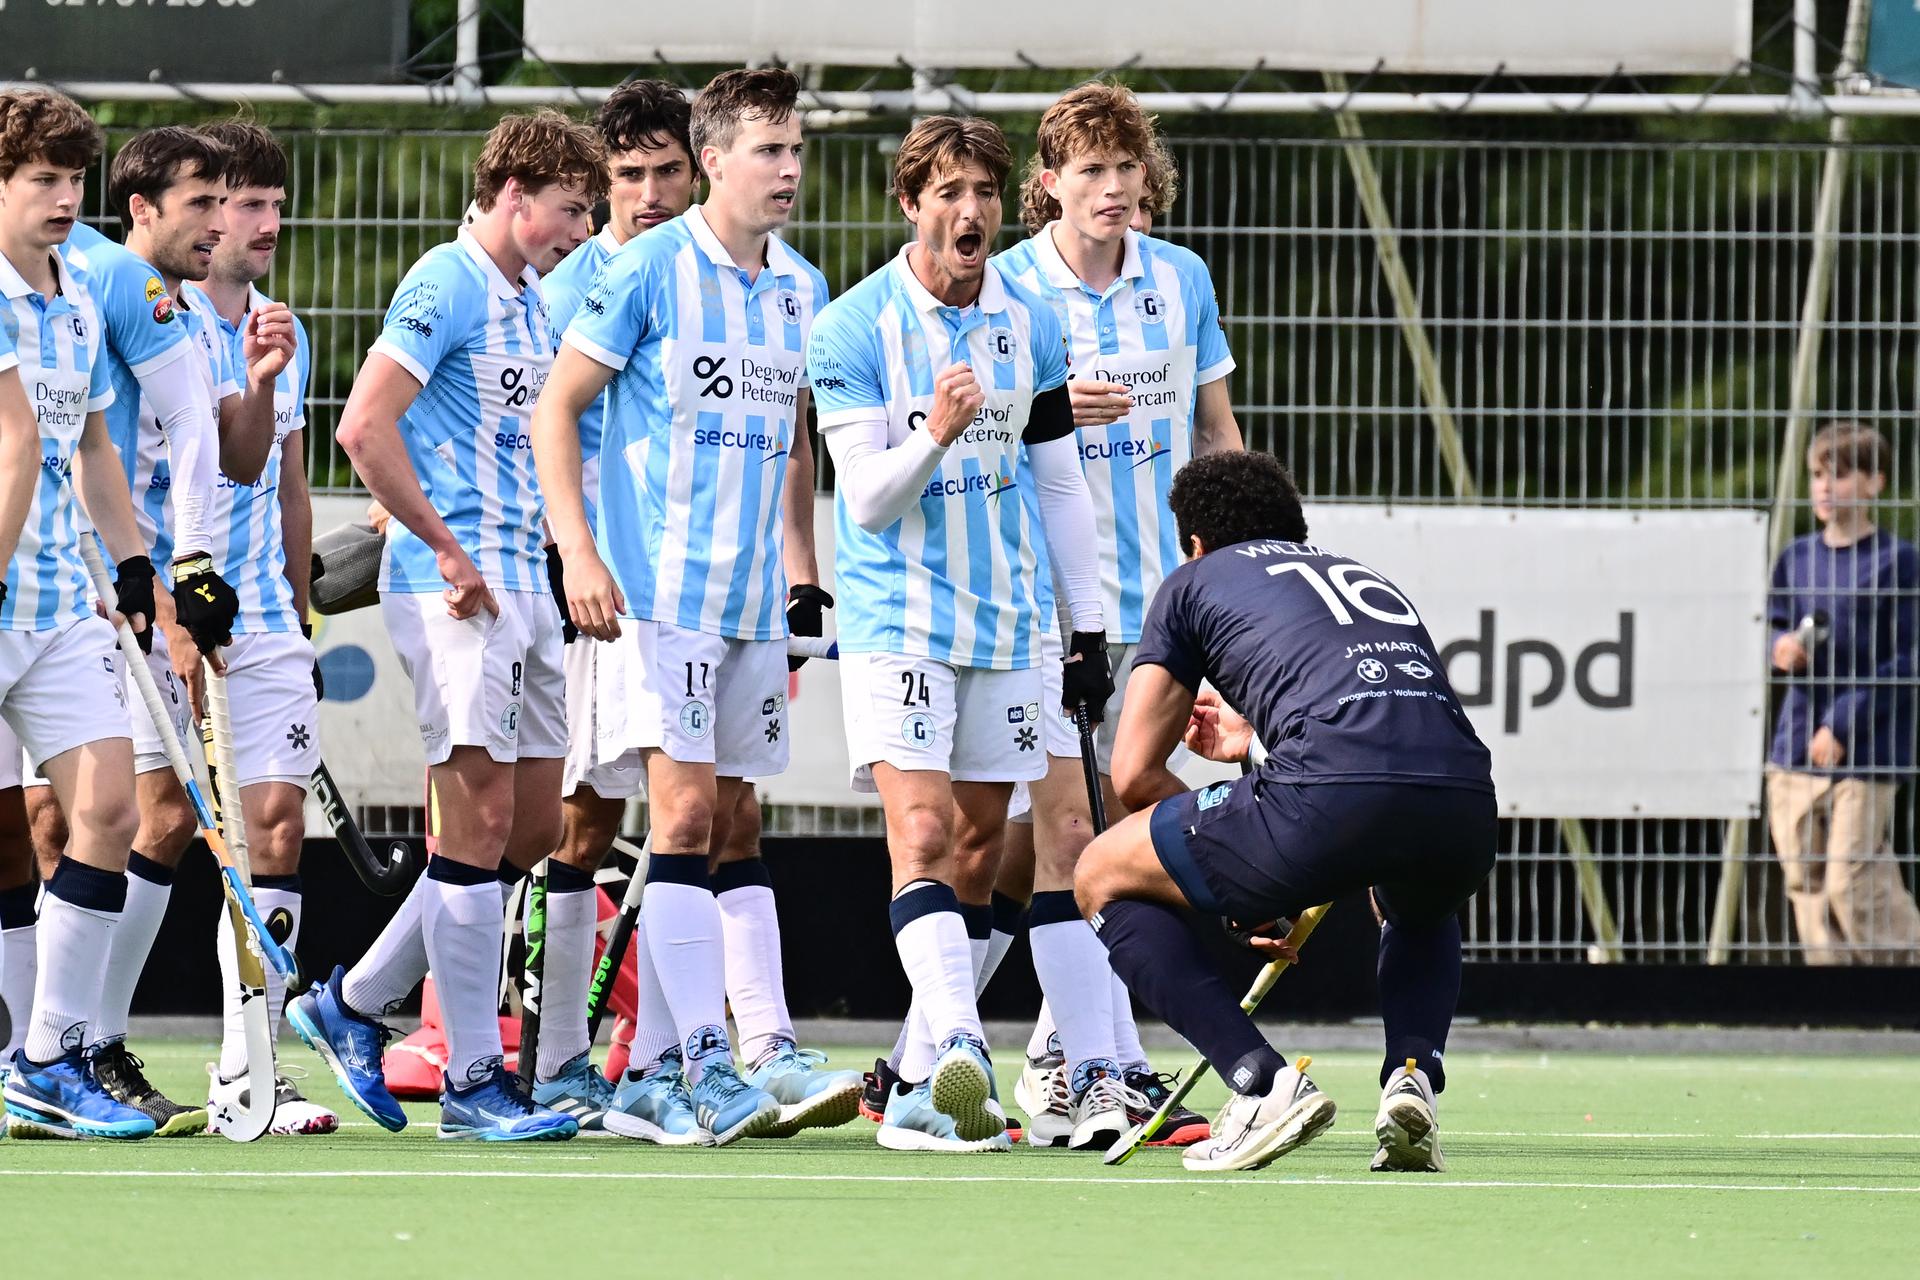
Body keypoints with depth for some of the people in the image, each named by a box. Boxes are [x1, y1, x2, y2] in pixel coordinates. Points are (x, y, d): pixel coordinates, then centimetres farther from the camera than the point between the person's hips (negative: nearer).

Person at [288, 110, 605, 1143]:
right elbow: (364, 427, -18)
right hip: (452, 586, -9)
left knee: (534, 825, 9)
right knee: (481, 818, -9)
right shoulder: (446, 286, -10)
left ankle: (354, 1003, 20)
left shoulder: (531, 302, 18)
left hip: (520, 584, 9)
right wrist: (446, 548, -16)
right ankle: (474, 1082, -5)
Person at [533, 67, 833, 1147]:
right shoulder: (648, 270, -6)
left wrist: (803, 578, 21)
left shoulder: (802, 289, 12)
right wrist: (578, 552, -13)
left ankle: (660, 1058, 12)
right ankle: (709, 1066, -17)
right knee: (686, 813, -13)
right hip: (660, 591, -6)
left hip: (757, 601, 6)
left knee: (724, 830, 6)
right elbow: (557, 407, -4)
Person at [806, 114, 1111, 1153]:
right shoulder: (853, 328, -8)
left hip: (1005, 627, 5)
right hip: (896, 624, -5)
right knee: (923, 835, -18)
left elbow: (1060, 484, 13)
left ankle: (921, 1085, 11)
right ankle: (958, 1049, -32)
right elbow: (867, 500, -12)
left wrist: (1089, 630, 12)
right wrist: (934, 436, -30)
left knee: (977, 858, 5)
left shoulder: (1030, 326, 5)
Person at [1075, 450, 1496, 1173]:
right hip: (1465, 806, 5)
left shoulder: (1194, 582, 24)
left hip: (1334, 790, -5)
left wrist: (1244, 893, 29)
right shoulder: (1365, 577, 37)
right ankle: (1412, 1077, 13)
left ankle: (1262, 1083, 0)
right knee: (1418, 911, 43)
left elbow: (1134, 775, 19)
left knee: (1103, 877, 18)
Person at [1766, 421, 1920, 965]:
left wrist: (1843, 726, -14)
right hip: (1795, 752, 6)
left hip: (1865, 756, -6)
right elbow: (1773, 630, 22)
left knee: (1852, 888, -13)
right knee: (1806, 885, 3)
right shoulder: (1797, 559, 13)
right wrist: (1780, 648, -3)